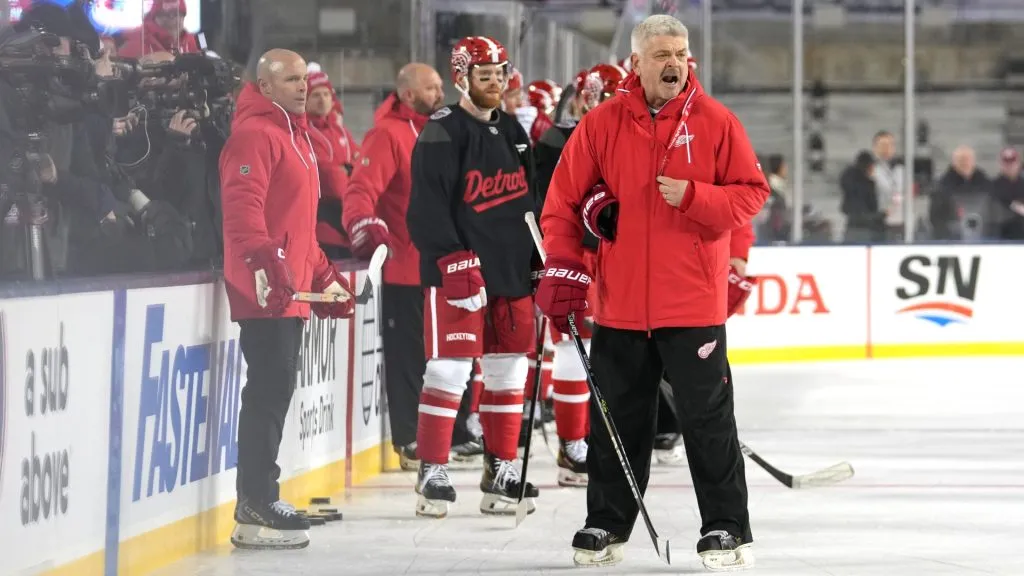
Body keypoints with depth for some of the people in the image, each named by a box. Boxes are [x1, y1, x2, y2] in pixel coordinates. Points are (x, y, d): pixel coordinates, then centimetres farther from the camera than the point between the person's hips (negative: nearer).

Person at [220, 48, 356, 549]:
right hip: (264, 287, -10)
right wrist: (263, 260, -34)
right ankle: (256, 508, -13)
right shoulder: (255, 135, -10)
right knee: (270, 390, -13)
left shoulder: (295, 136, 23)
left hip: (291, 286, 10)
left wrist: (323, 274, 30)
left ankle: (261, 499, 16)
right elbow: (242, 207, -22)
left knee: (276, 391, 11)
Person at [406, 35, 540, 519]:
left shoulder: (512, 133, 16)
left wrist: (539, 259, 17)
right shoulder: (442, 133, -8)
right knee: (450, 370, -8)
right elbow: (428, 205, -15)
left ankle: (501, 469, 17)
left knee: (509, 369, 9)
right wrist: (454, 259, -22)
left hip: (511, 270, 7)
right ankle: (432, 470, -2)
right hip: (457, 272, -7)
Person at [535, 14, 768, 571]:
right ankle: (606, 524, 24)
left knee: (708, 417, 1)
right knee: (617, 417, 11)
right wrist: (562, 269, -4)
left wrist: (694, 196, -17)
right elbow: (563, 201, 5)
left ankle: (727, 528, 9)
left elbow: (751, 194, -1)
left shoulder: (715, 122, -1)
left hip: (693, 303, -2)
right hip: (620, 303, 2)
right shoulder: (601, 124, 1)